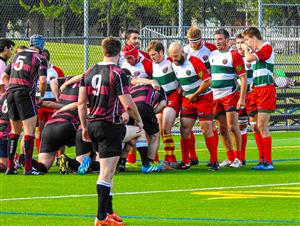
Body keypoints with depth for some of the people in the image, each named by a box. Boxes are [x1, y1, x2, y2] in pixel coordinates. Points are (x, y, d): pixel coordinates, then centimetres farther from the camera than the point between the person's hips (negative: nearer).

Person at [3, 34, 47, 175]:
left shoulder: (17, 55, 18)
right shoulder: (40, 59, -1)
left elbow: (4, 76, 23)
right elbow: (43, 81, -13)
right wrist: (42, 95, 4)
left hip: (10, 93, 6)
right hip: (25, 93, -6)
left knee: (15, 130, 17)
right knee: (29, 129, -4)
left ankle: (10, 166, 15)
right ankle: (28, 168, -10)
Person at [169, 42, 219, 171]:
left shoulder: (195, 62, -19)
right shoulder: (174, 64, 2)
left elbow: (207, 81, -19)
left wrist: (194, 95, -11)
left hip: (203, 97, -6)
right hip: (187, 99, 6)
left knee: (206, 130, -10)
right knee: (184, 130, 0)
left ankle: (214, 162, -5)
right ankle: (185, 162, 8)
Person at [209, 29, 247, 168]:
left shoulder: (234, 55, -7)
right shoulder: (212, 54, 11)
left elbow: (243, 78, -9)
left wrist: (242, 98, -15)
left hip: (230, 95, -6)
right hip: (215, 97, 6)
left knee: (232, 126, -10)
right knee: (222, 128, 6)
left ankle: (238, 158, -1)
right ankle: (230, 158, 14)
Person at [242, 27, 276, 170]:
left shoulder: (267, 47, -9)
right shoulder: (257, 51, 20)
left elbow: (249, 58, -22)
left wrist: (246, 49, -4)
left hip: (266, 90, -9)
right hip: (256, 90, 9)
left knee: (262, 126, -12)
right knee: (256, 127, 7)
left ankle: (268, 162, -10)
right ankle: (262, 160, 11)